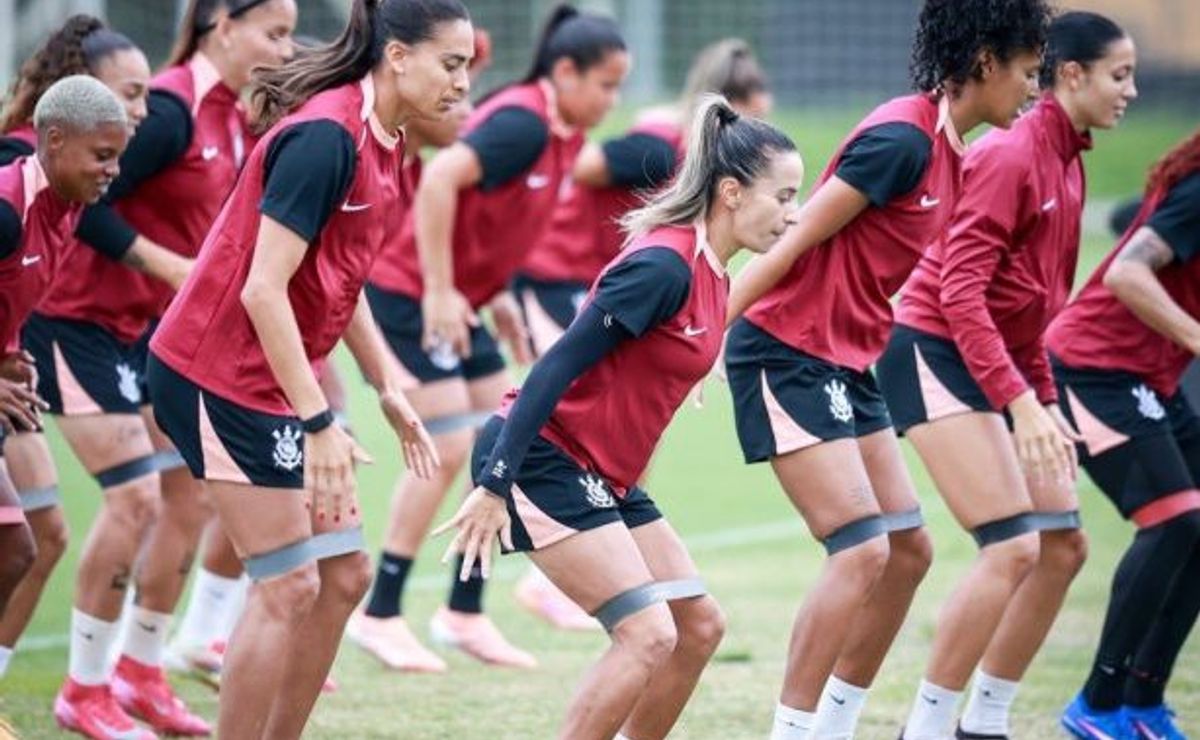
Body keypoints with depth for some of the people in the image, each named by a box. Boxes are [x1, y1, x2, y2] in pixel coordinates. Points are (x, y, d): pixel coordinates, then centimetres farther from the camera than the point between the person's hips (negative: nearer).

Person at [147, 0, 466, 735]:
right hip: (220, 377, -10)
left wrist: (390, 388, 15)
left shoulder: (380, 143, 6)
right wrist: (318, 422, -25)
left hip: (278, 381, 10)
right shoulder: (325, 138, -23)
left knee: (344, 575, 9)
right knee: (289, 587, -8)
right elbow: (263, 290, -25)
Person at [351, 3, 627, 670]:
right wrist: (438, 290, -29)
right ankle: (381, 614, -1)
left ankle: (465, 613, 14)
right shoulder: (522, 124, -21)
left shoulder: (563, 134, 7)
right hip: (407, 295, -9)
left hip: (456, 301, 9)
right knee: (448, 449, -11)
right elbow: (440, 178, -32)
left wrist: (496, 293, 12)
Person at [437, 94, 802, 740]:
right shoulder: (664, 267, -20)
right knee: (649, 633, -16)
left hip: (604, 475, 10)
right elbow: (558, 366, -23)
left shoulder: (711, 275, 9)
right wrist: (493, 486, -26)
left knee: (699, 625, 8)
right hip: (544, 461, -10)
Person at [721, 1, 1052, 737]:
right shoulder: (902, 138, -19)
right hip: (790, 356, -10)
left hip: (847, 364, 10)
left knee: (909, 549, 9)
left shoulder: (946, 151, 10)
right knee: (863, 550, -15)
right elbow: (794, 242, -19)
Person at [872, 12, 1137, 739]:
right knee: (1012, 547, -16)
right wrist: (1021, 403, -27)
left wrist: (1046, 401, 14)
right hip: (939, 356, -9)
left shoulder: (1068, 162, 11)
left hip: (1001, 365, 9)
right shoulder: (1010, 155, -17)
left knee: (1063, 546, 7)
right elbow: (960, 291, -22)